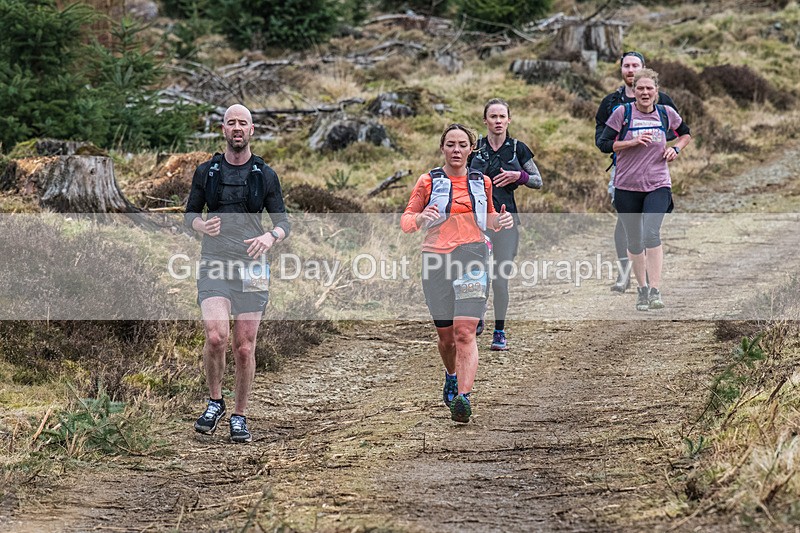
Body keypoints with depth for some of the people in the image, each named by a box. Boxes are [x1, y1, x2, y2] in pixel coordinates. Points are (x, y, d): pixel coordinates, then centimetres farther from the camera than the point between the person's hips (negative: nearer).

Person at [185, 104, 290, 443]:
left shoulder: (265, 175, 6)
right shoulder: (206, 172, 7)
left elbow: (283, 222, 8)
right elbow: (189, 214, 15)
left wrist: (270, 237, -16)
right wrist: (201, 225, -9)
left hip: (252, 269, 1)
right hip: (214, 266, 0)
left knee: (245, 348, 0)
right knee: (216, 336, -20)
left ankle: (239, 416, 15)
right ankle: (214, 402, 3)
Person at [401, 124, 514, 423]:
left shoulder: (482, 182, 13)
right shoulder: (428, 181, 6)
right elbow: (406, 221, 5)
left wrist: (500, 221, 5)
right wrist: (420, 219, -17)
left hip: (473, 256, 0)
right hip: (437, 260, 0)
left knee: (465, 332, -16)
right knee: (445, 334, 8)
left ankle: (463, 398, -28)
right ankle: (452, 377, 40)